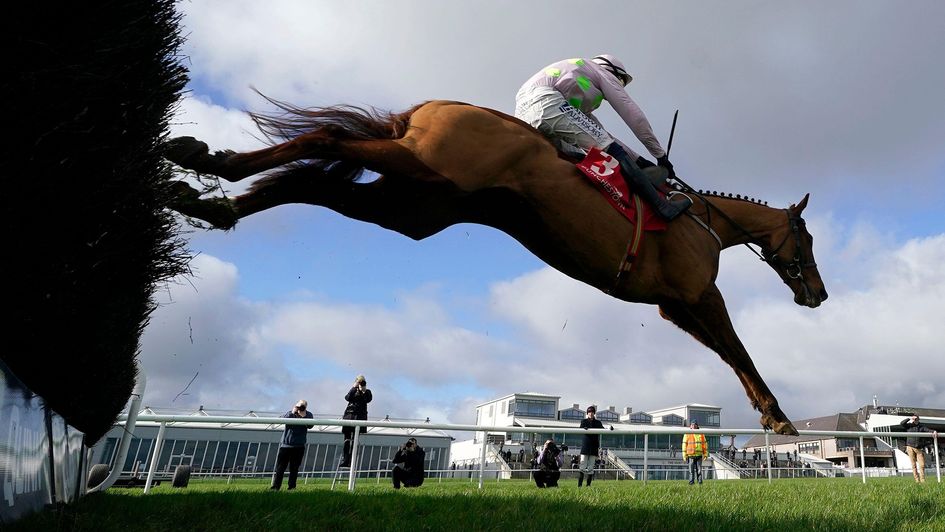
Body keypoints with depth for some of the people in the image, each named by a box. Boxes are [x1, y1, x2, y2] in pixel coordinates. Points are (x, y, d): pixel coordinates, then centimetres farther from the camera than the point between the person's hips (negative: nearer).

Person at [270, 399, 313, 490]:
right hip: (285, 445, 1)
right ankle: (275, 486, 6)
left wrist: (303, 415, -26)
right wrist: (292, 412, -25)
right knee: (280, 467, 1)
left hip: (298, 446, -1)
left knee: (294, 468, 2)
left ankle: (292, 487, 9)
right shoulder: (290, 413, 3)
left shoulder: (308, 415, 1)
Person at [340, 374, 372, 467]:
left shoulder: (367, 392, 11)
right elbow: (347, 398, -6)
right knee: (347, 439, 2)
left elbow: (368, 400, -9)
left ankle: (350, 462, -6)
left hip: (359, 417, -2)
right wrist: (354, 387, -11)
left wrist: (364, 391, -15)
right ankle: (345, 460, 7)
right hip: (349, 415, 2)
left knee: (354, 440, -7)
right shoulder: (353, 391, 15)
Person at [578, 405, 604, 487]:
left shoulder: (598, 422, 13)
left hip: (594, 447, 2)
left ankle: (588, 485, 8)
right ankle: (579, 485, -3)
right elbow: (581, 429, -10)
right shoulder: (584, 421, 7)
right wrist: (584, 428, -34)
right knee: (582, 467, -5)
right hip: (585, 446, -2)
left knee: (591, 468, 3)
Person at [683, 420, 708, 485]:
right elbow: (684, 445, 1)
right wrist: (684, 455, -4)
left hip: (699, 455, 2)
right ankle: (691, 481, 4)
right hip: (691, 455, -2)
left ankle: (700, 481, 10)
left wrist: (705, 453, 6)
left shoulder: (701, 434, 9)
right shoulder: (687, 434, 1)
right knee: (691, 470, -1)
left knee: (699, 469, 3)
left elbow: (704, 444, 12)